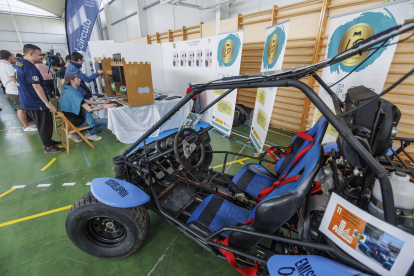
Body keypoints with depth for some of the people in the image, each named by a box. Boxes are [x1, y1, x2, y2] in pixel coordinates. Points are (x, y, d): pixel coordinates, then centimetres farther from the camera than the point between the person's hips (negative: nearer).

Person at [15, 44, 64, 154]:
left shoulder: (18, 64, 12)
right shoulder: (29, 67, -20)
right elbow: (36, 87, -25)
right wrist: (47, 103, -24)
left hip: (27, 102, 10)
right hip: (36, 103, -10)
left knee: (42, 124, 21)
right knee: (45, 124, 0)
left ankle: (47, 141, 34)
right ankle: (48, 147, 11)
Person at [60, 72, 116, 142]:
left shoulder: (66, 90, 7)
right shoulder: (72, 93, -25)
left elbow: (84, 101, 11)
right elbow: (89, 109, -29)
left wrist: (102, 102, 7)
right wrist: (105, 106, -22)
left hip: (71, 118, 10)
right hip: (77, 121, -10)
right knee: (106, 121, -12)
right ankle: (90, 134, 11)